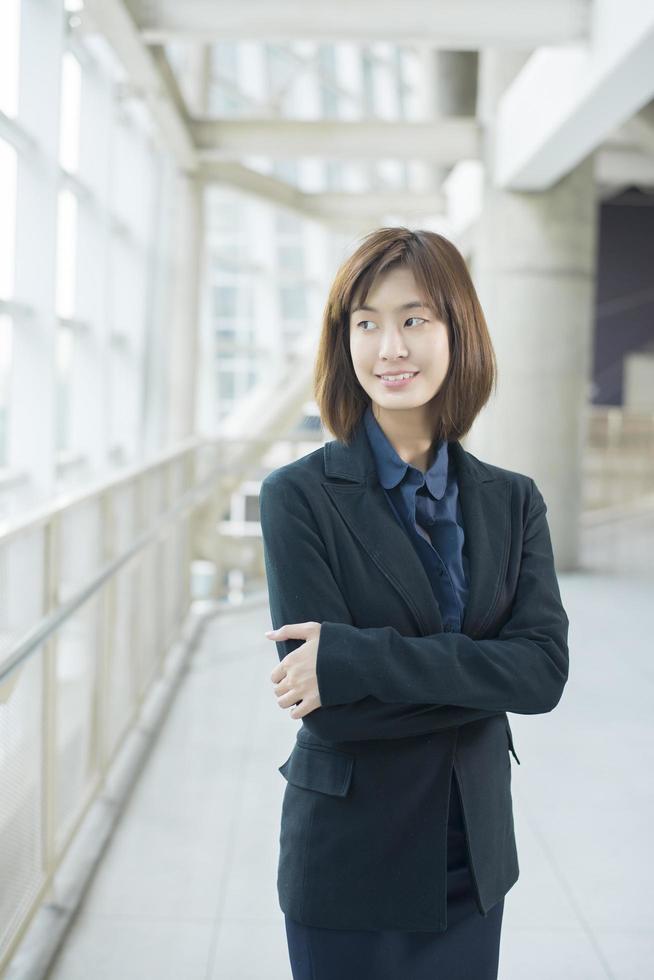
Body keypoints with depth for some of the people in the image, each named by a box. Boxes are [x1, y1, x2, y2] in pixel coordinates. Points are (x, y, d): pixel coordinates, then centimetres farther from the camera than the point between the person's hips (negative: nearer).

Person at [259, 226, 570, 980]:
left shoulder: (512, 501, 0)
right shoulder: (299, 495, -12)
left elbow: (546, 668, -14)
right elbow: (331, 710, -19)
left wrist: (357, 657, -23)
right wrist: (481, 680, -15)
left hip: (475, 859, 4)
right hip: (352, 864, -3)